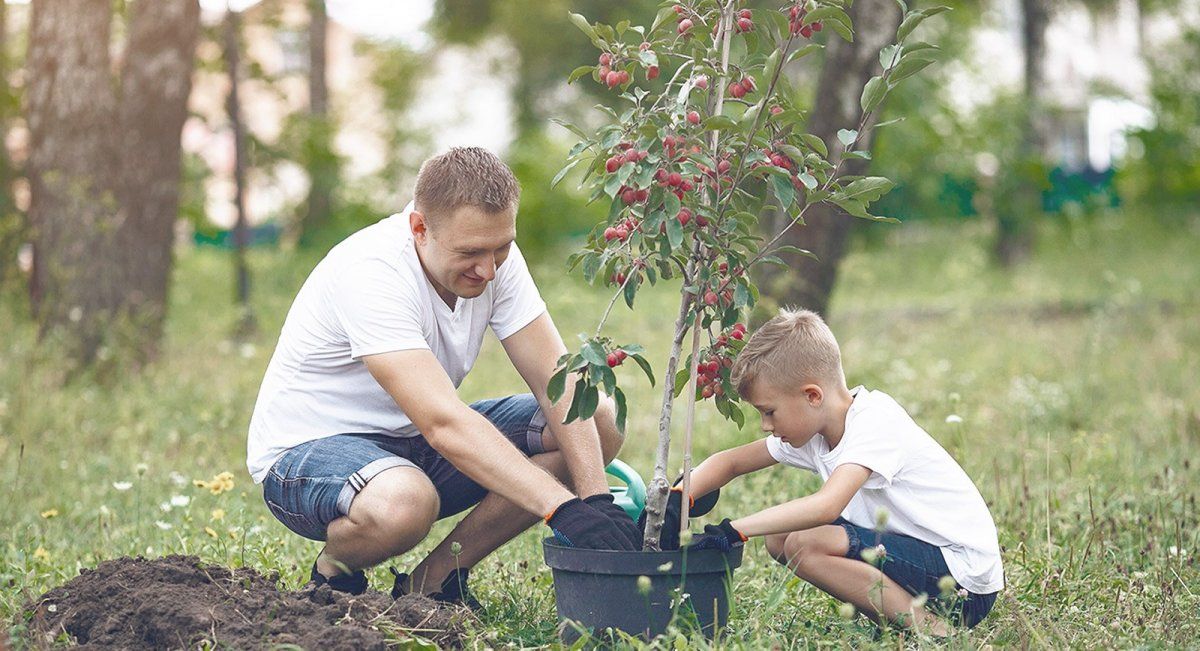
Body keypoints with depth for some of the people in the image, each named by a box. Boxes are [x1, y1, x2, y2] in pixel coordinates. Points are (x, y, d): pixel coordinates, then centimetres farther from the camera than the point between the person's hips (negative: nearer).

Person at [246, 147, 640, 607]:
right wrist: (564, 508, -45)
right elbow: (444, 424, -39)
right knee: (402, 503, -43)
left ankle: (435, 578, -4)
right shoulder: (371, 273, -30)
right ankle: (334, 572, -5)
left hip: (415, 444, 7)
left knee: (601, 422, -8)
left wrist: (596, 499, -25)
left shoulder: (493, 254, -9)